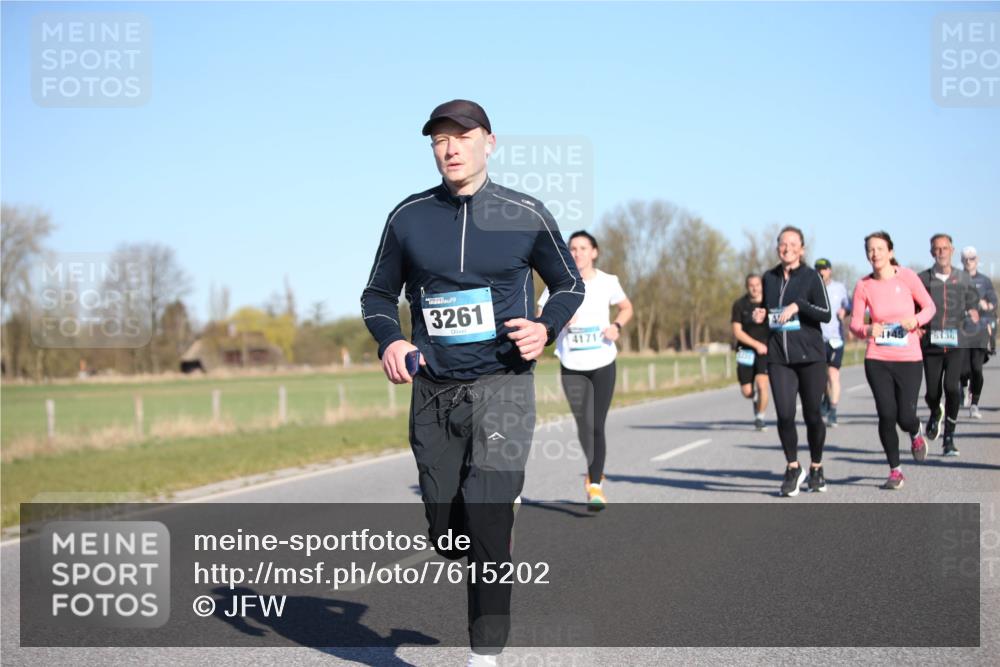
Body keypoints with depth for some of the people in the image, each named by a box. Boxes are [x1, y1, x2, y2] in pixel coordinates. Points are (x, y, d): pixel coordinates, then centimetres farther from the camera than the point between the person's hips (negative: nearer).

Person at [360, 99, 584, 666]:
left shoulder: (525, 214, -1)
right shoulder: (408, 216, 3)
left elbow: (570, 284, 11)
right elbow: (379, 294, 14)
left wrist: (546, 327, -10)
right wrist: (390, 340, -8)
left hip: (503, 386, -3)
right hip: (433, 391, 3)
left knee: (484, 518, -18)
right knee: (446, 534, 6)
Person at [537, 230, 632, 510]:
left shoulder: (607, 282, 0)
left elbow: (626, 307, 16)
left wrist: (617, 326, -3)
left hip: (603, 363, -1)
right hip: (571, 364, 1)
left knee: (597, 426, -9)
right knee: (583, 425, 7)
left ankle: (595, 485, -7)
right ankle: (594, 470, 34)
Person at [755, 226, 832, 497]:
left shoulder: (811, 277, -2)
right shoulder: (769, 278, 11)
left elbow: (826, 314, -9)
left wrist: (799, 305, -21)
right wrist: (761, 315, 3)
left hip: (809, 355, -2)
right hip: (778, 357, 3)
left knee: (812, 415, 4)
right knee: (784, 414, -11)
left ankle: (816, 468, 24)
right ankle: (793, 468, 8)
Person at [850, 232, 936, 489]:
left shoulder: (907, 277, -4)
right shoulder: (864, 285, -1)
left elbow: (929, 306, 5)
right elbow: (855, 323, 5)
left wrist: (916, 320, -15)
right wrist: (867, 330, -18)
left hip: (909, 358, -1)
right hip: (877, 359, 1)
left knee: (906, 417, -5)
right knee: (887, 415, -6)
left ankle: (916, 435, 35)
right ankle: (895, 471, 13)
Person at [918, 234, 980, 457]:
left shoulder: (963, 278, 8)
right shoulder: (922, 279, 4)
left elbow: (973, 302, 17)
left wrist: (973, 313, -6)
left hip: (957, 344, 0)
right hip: (931, 344, 0)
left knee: (951, 387, -17)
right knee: (932, 393, 1)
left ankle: (949, 438, -2)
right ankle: (935, 414, 40)